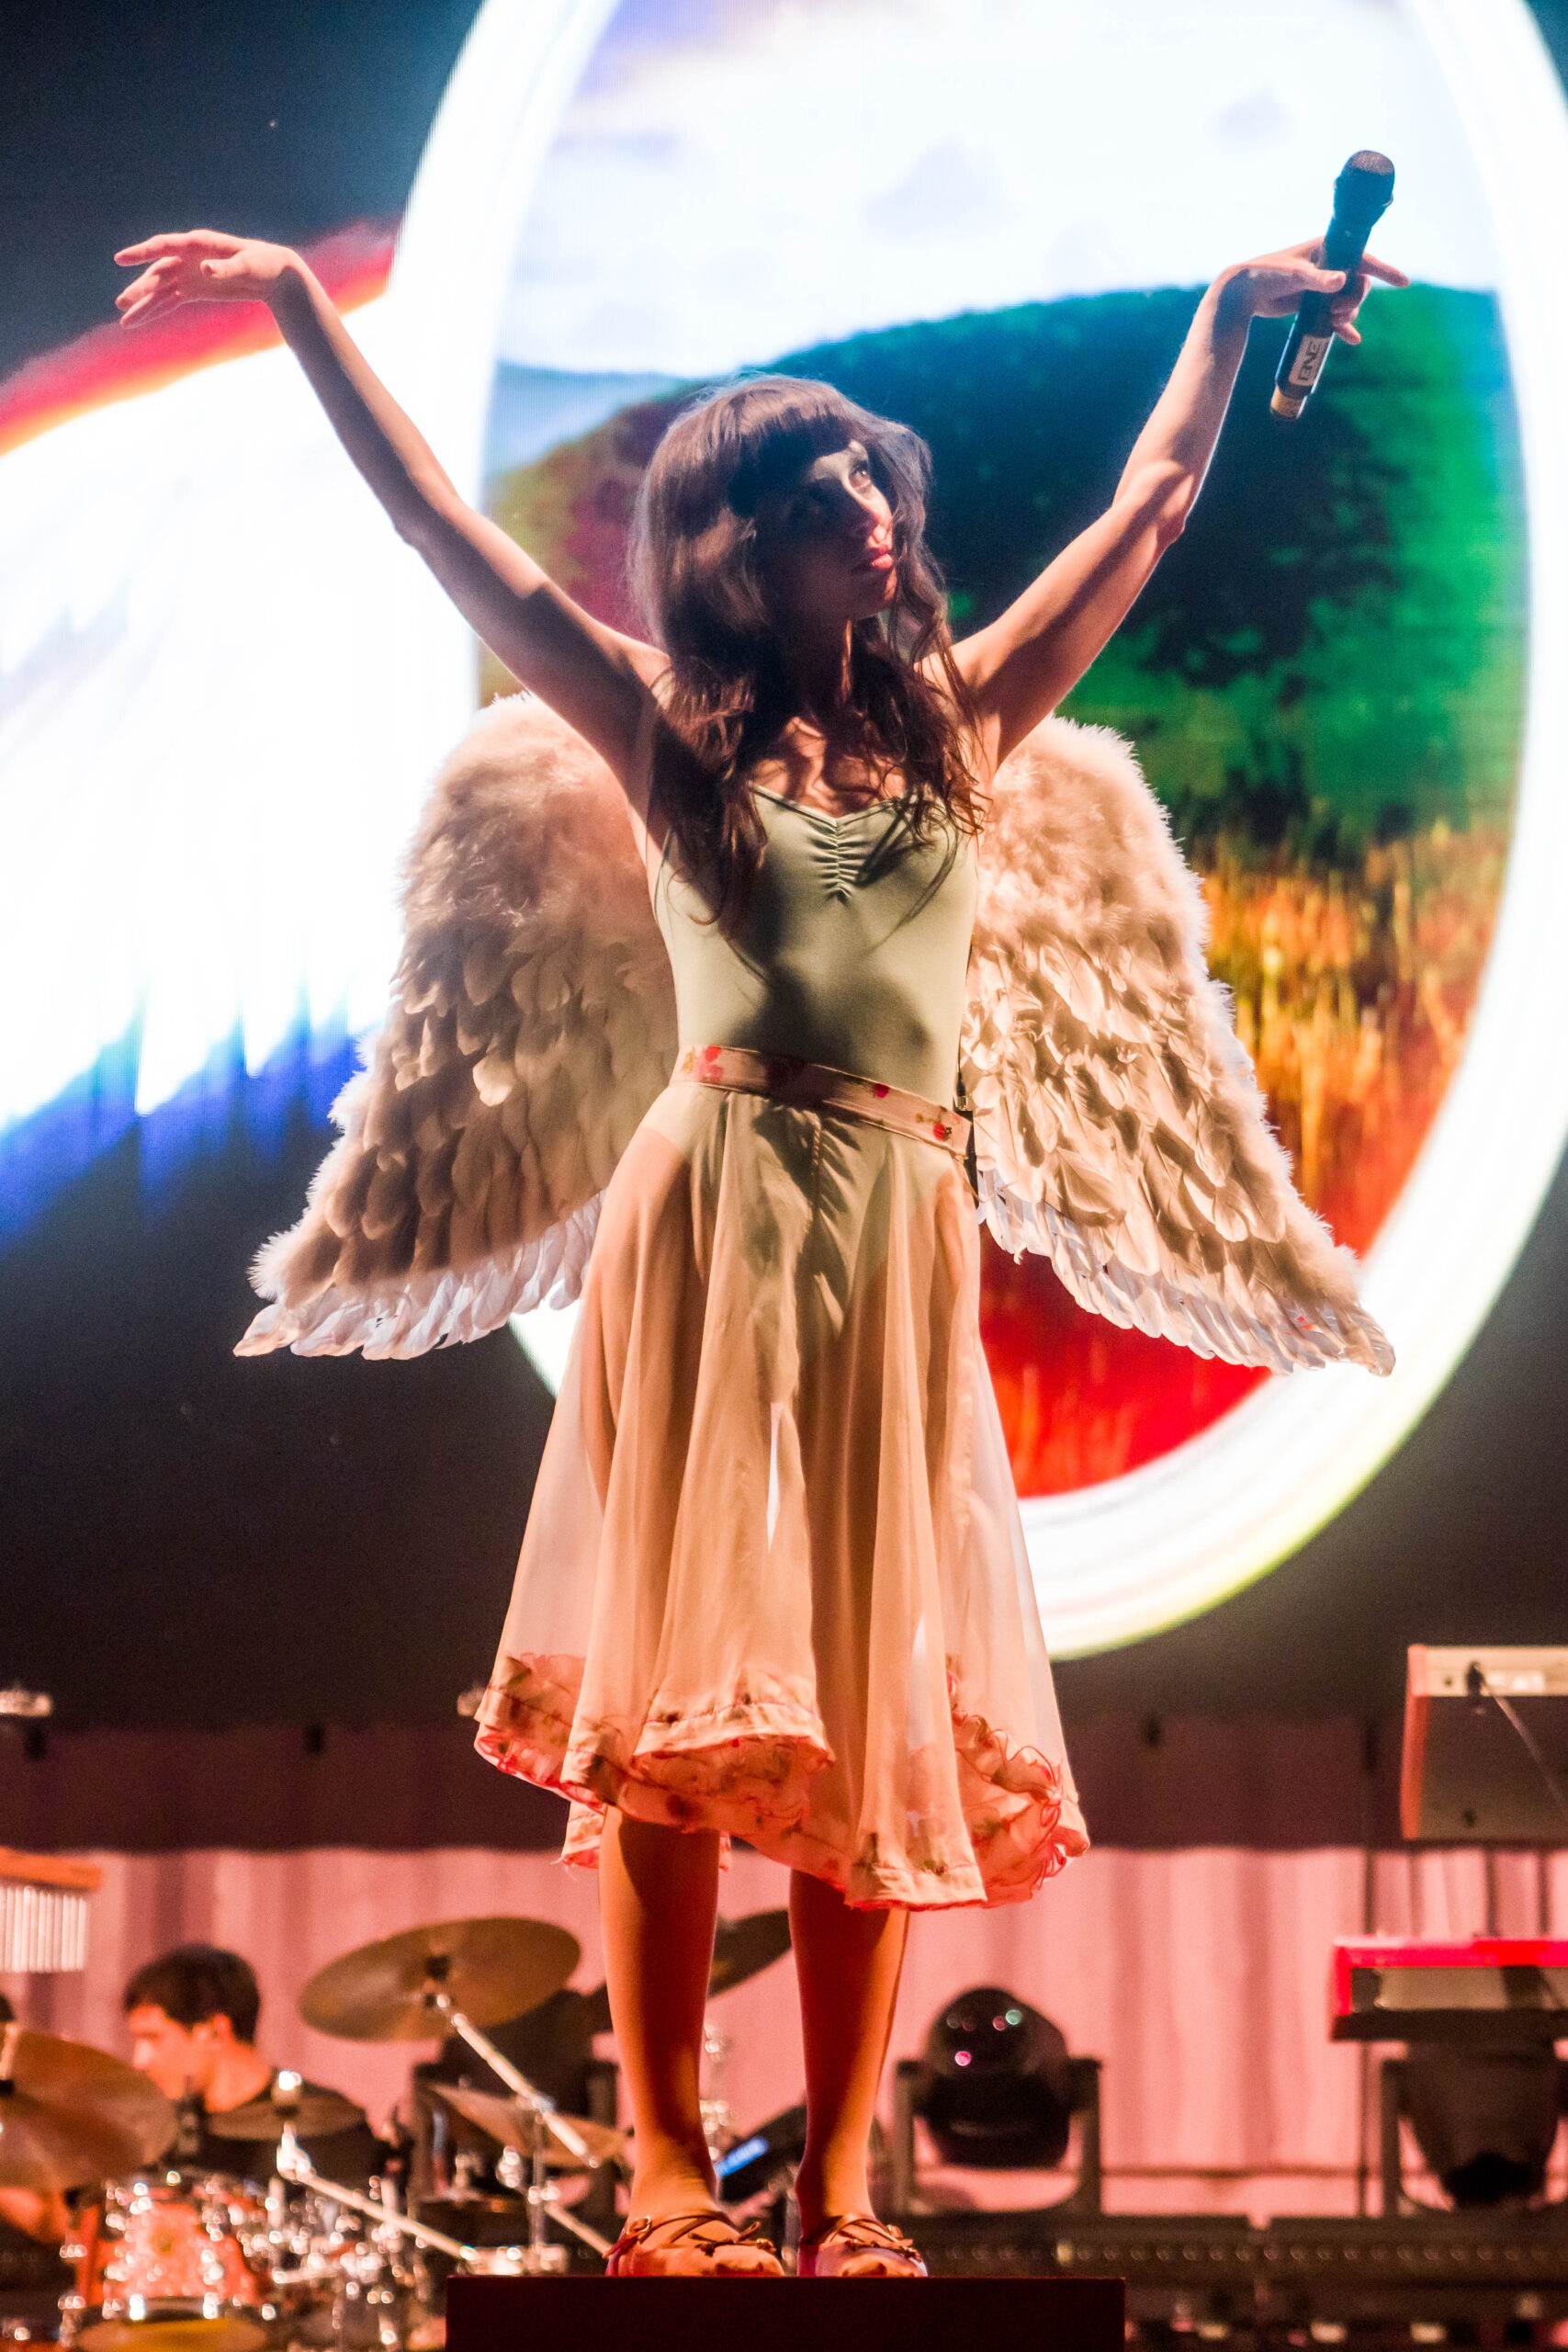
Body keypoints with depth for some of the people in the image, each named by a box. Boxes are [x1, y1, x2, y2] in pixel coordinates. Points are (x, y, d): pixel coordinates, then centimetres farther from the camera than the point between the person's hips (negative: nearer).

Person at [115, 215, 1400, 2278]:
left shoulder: (960, 724, 16)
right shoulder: (671, 740, 9)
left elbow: (1149, 505, 24)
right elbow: (448, 531, 7)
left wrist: (1236, 313, 28)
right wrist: (307, 313, 3)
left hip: (904, 1238, 3)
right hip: (719, 1215, -3)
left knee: (876, 1714, -1)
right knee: (689, 1693, -8)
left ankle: (839, 2188, 0)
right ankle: (667, 2180, -8)